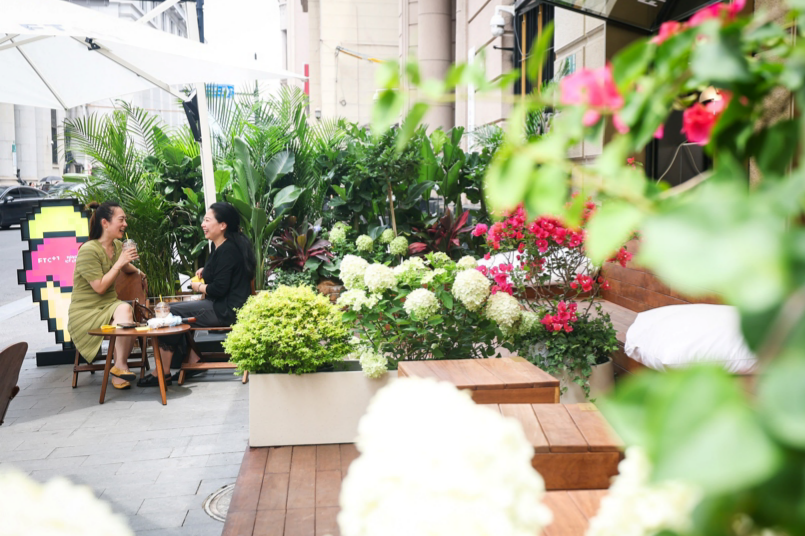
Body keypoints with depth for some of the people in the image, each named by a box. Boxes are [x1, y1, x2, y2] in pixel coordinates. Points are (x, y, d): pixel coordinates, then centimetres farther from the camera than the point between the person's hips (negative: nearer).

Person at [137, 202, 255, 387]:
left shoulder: (228, 250, -18)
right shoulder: (220, 247, 14)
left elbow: (219, 288, -24)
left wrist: (199, 287, -6)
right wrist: (206, 271, 14)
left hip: (226, 310, -11)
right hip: (222, 305, 11)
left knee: (170, 314, -9)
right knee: (173, 308, 17)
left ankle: (162, 373, 0)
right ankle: (194, 361, 10)